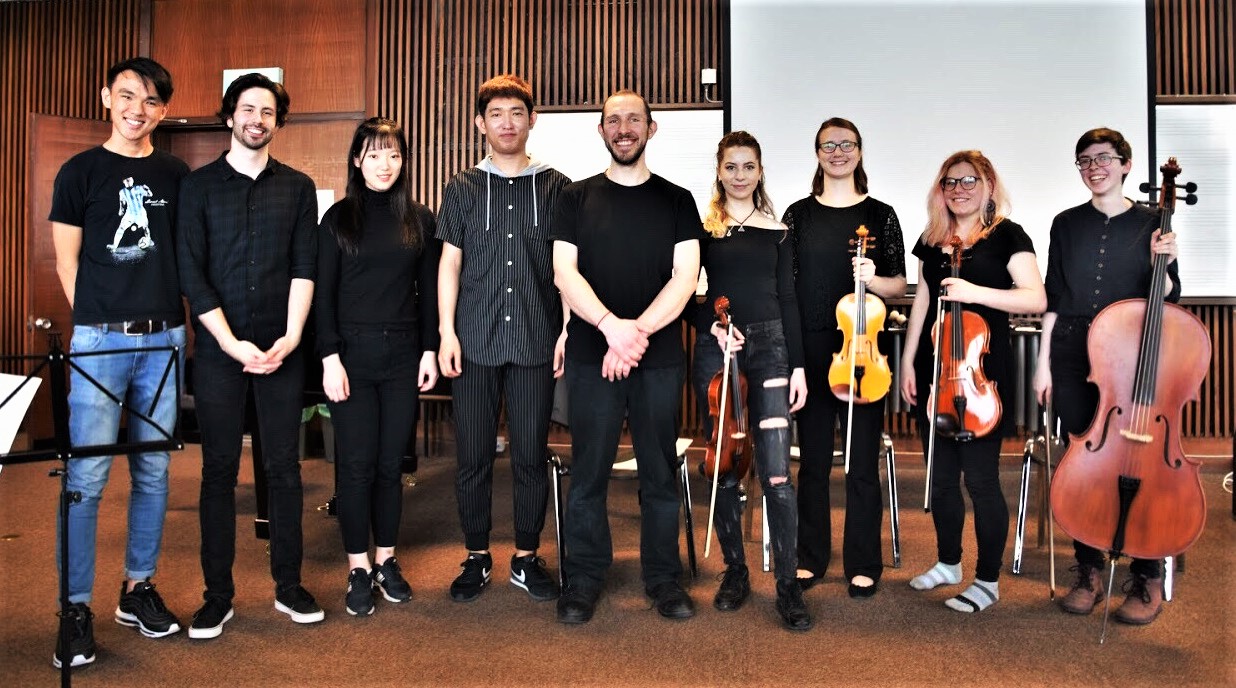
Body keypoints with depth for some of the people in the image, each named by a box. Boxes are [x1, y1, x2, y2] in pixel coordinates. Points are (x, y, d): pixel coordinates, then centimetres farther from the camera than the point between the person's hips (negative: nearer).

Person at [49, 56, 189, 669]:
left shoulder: (176, 175, 10)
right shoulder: (80, 171, 4)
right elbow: (66, 261, 6)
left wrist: (175, 321, 6)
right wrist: (99, 321, 2)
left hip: (163, 340, 3)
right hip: (99, 341, -2)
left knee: (152, 471, 8)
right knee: (86, 475, -4)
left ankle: (138, 589, 22)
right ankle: (76, 608, 7)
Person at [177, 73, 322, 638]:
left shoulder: (298, 187, 9)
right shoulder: (199, 185, 5)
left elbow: (304, 268, 2)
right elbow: (191, 272, -2)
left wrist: (290, 338, -10)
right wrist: (232, 342, -11)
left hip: (280, 348, 1)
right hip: (218, 348, -1)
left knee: (284, 465, 5)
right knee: (219, 469, 4)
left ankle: (288, 585, 17)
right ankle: (218, 594, 14)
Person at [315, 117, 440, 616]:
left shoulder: (419, 219, 7)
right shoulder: (339, 218, 2)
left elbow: (429, 290, 9)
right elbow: (323, 293, -1)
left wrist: (430, 350, 2)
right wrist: (330, 357, -9)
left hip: (403, 354, 2)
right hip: (353, 352, -2)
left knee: (391, 463, 8)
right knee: (357, 465, 1)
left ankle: (386, 560, 23)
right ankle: (359, 568, 15)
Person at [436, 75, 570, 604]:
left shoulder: (556, 187, 7)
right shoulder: (462, 189, 9)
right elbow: (450, 263, 7)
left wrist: (568, 330, -1)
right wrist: (447, 331, -2)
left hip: (536, 341, 0)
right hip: (475, 341, 1)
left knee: (531, 455, 5)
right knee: (474, 455, 5)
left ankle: (526, 557, 20)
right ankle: (477, 556, 21)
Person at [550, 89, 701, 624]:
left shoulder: (677, 200, 8)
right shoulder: (576, 198, 8)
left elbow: (686, 276, -1)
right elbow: (564, 272, -2)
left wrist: (639, 330, -16)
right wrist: (613, 326, -18)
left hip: (659, 358, 1)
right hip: (590, 355, 0)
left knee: (660, 471, 7)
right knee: (588, 470, 4)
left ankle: (664, 579, 20)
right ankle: (583, 579, 17)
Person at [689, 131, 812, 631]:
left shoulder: (776, 230, 10)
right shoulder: (702, 225, 5)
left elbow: (787, 299, 8)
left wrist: (798, 365, 3)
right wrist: (712, 324, -16)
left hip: (769, 347, 0)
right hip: (715, 349, 0)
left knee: (775, 472, -6)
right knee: (724, 468, 7)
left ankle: (788, 586, 3)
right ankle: (735, 572, 22)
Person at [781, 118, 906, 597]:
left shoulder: (880, 214, 4)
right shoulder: (798, 214, 7)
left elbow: (899, 286, 6)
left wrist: (872, 279, -16)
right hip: (810, 349, 1)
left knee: (863, 459, 4)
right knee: (813, 457, 8)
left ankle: (863, 564, 17)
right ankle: (811, 557, 22)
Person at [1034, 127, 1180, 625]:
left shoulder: (1151, 223, 4)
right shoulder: (1067, 224, 8)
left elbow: (1167, 300, 4)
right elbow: (1053, 299, 8)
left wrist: (1162, 265, -16)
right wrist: (1043, 363, 4)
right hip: (1073, 361, 2)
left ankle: (1147, 579, 13)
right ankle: (1088, 572, 18)